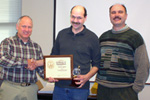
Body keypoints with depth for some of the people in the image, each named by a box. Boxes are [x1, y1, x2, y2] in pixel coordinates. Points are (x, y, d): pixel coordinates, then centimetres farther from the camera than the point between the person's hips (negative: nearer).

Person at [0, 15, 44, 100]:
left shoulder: (36, 47, 12)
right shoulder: (8, 42, 0)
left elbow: (41, 68, 12)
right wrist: (26, 62, -15)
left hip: (31, 89, 3)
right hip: (10, 87, -3)